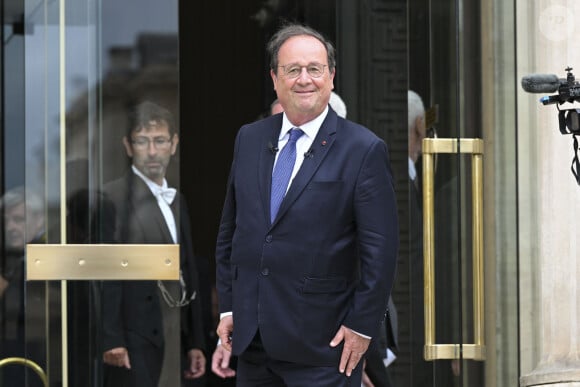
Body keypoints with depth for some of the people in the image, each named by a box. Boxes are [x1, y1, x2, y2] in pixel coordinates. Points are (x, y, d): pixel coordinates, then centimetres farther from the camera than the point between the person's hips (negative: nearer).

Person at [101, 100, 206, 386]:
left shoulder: (176, 200, 17)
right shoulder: (113, 198, -9)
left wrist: (195, 342, 17)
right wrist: (112, 340, -19)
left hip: (173, 341, 8)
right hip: (135, 345, -8)